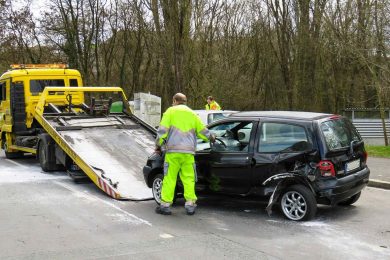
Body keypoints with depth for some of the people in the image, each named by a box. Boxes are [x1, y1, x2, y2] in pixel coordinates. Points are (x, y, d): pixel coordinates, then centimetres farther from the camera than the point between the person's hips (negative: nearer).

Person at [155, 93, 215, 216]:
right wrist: (211, 138, 39)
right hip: (189, 151, 3)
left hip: (173, 151, -3)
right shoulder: (192, 114, 18)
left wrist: (159, 144, 7)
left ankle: (165, 205, 1)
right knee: (189, 179, 7)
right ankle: (190, 204, 5)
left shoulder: (170, 111, 6)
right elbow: (203, 131, 20)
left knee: (169, 178, 0)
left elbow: (162, 130, -3)